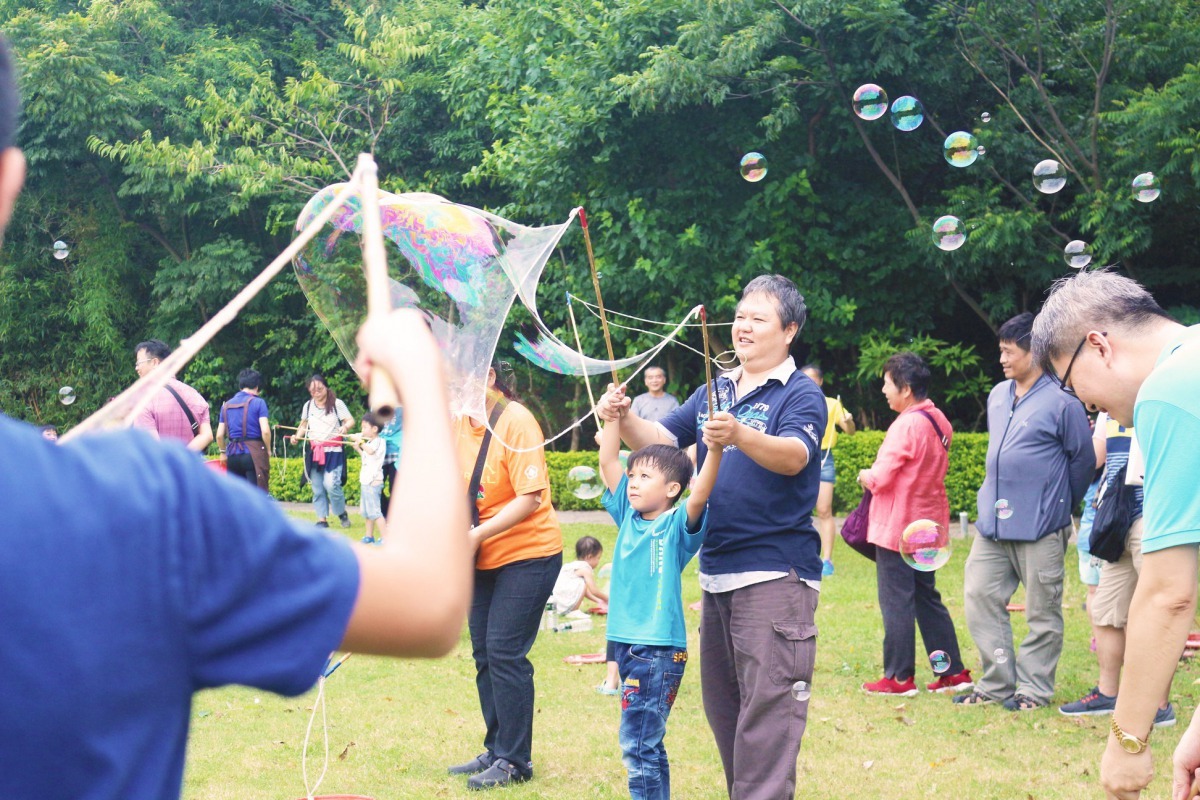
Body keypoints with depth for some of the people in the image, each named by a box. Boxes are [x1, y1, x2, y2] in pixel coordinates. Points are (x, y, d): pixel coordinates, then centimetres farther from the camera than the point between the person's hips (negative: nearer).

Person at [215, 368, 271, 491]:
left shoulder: (227, 405, 11)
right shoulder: (258, 402, -2)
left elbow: (219, 435, 10)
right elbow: (265, 430, -11)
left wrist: (223, 452, 26)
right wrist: (268, 450, 3)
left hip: (233, 454, 5)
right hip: (254, 453, -5)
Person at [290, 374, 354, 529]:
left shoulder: (337, 404, -3)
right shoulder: (308, 405, 10)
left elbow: (350, 420, -2)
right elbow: (304, 424, 22)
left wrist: (345, 426, -24)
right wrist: (297, 436, 4)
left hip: (333, 451, -5)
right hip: (314, 451, 5)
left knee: (331, 484, -17)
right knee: (317, 487, 4)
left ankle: (342, 513, 5)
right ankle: (322, 519, 12)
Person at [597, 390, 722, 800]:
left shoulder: (677, 526, -7)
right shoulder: (628, 516, 10)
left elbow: (700, 494, -26)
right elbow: (608, 462, 10)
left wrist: (715, 448, -39)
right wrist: (615, 415, 2)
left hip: (661, 648, -7)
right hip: (626, 641, 7)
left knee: (638, 744, -8)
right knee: (646, 743, 15)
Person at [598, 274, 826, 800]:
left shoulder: (801, 395, -7)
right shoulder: (714, 391, 14)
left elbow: (794, 456, -25)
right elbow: (659, 441, 11)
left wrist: (739, 435, -44)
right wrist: (624, 419, -10)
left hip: (774, 574, -8)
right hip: (716, 573, 8)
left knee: (766, 708, -11)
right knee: (722, 708, 15)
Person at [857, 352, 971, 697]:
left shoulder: (907, 425, -20)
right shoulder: (939, 420, 8)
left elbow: (880, 478, -22)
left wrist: (865, 475, 0)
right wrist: (877, 476, 11)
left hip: (897, 527, -9)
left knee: (896, 603, 0)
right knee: (927, 598, 15)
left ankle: (899, 677, 5)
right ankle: (952, 671, 16)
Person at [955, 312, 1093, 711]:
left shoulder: (1061, 403, -10)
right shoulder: (997, 396, 11)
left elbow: (1083, 460, -2)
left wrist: (1063, 507, 8)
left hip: (1040, 526, -7)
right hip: (993, 521, 7)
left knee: (1042, 611, 3)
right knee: (980, 596, 5)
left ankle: (1035, 688, 13)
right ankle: (996, 683, 14)